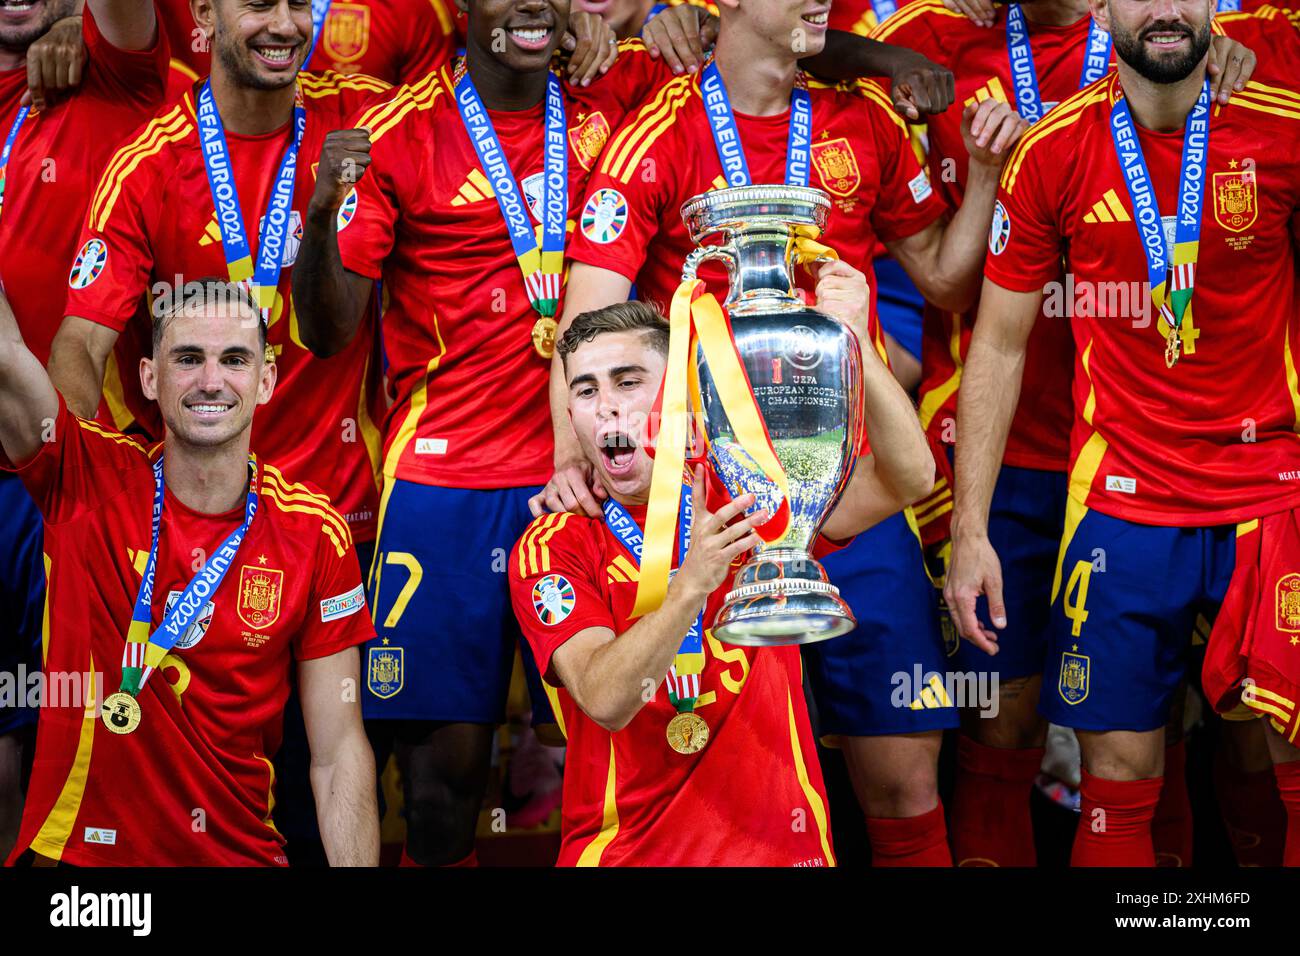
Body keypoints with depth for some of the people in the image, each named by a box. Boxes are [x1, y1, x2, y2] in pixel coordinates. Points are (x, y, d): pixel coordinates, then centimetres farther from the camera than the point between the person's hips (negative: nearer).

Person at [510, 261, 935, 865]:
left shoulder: (749, 497, 8)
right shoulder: (552, 547, 0)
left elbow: (906, 479, -5)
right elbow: (605, 700, -15)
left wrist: (856, 344, -17)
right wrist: (692, 583, -29)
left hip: (778, 848, 1)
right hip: (621, 854, -1)